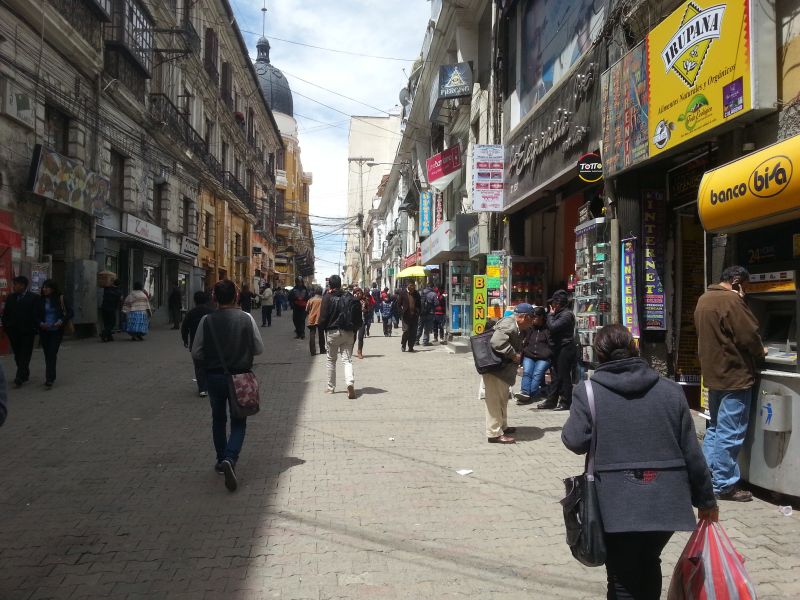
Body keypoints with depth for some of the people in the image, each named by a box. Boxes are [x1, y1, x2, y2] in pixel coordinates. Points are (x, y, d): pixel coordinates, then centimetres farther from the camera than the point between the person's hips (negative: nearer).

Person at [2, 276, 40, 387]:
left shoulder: (34, 297, -4)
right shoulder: (10, 298, 11)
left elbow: (37, 314, -6)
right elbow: (5, 314, 15)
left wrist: (35, 329, -11)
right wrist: (6, 326, 5)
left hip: (27, 332, -5)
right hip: (13, 331, 5)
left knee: (25, 355, -5)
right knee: (18, 355, 10)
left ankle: (20, 377, -7)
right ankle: (25, 374, 24)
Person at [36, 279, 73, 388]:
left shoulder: (60, 299, -3)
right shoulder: (41, 301, 4)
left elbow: (70, 312, -1)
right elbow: (36, 315, 8)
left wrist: (62, 321, -16)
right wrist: (41, 323, -11)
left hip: (56, 331, -3)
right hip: (44, 331, 3)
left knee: (52, 354, -12)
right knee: (47, 354, 9)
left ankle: (49, 379, -15)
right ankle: (50, 377, 24)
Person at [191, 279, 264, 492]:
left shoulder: (207, 320, -9)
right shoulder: (247, 318, -9)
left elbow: (196, 353, -5)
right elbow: (259, 348, -3)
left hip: (214, 376, 1)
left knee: (218, 419, 20)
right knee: (238, 422, 9)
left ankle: (222, 460, 31)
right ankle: (230, 459, -14)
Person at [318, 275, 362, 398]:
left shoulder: (327, 298, -8)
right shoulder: (349, 297, 2)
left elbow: (323, 318, -10)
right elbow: (358, 317, 2)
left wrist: (323, 328, 9)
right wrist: (354, 329, 12)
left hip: (332, 332, -2)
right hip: (348, 333, 2)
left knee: (331, 360, 14)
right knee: (347, 360, 2)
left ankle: (331, 387, 21)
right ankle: (350, 383, -21)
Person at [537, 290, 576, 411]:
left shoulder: (567, 315, -14)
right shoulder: (560, 314, 17)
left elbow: (553, 327, -22)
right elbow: (551, 328, 17)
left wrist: (551, 315, -10)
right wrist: (552, 315, 6)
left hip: (565, 349, -10)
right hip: (559, 349, 10)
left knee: (563, 376, -5)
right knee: (557, 375, 13)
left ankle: (565, 402, 2)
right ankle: (551, 400, 18)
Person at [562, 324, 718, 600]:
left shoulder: (587, 392, -7)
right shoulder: (671, 390, 2)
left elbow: (576, 441, -11)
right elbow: (692, 452, 3)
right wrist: (706, 499, 13)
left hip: (618, 506, -3)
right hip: (667, 502, 3)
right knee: (649, 564, 27)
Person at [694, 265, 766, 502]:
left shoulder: (704, 299, 12)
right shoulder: (731, 300, -18)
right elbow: (748, 336, -18)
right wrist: (760, 351, 3)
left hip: (713, 374, 10)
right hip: (734, 375, -9)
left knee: (714, 428, 18)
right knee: (730, 434, -2)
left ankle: (707, 478, 24)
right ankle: (724, 486, 4)